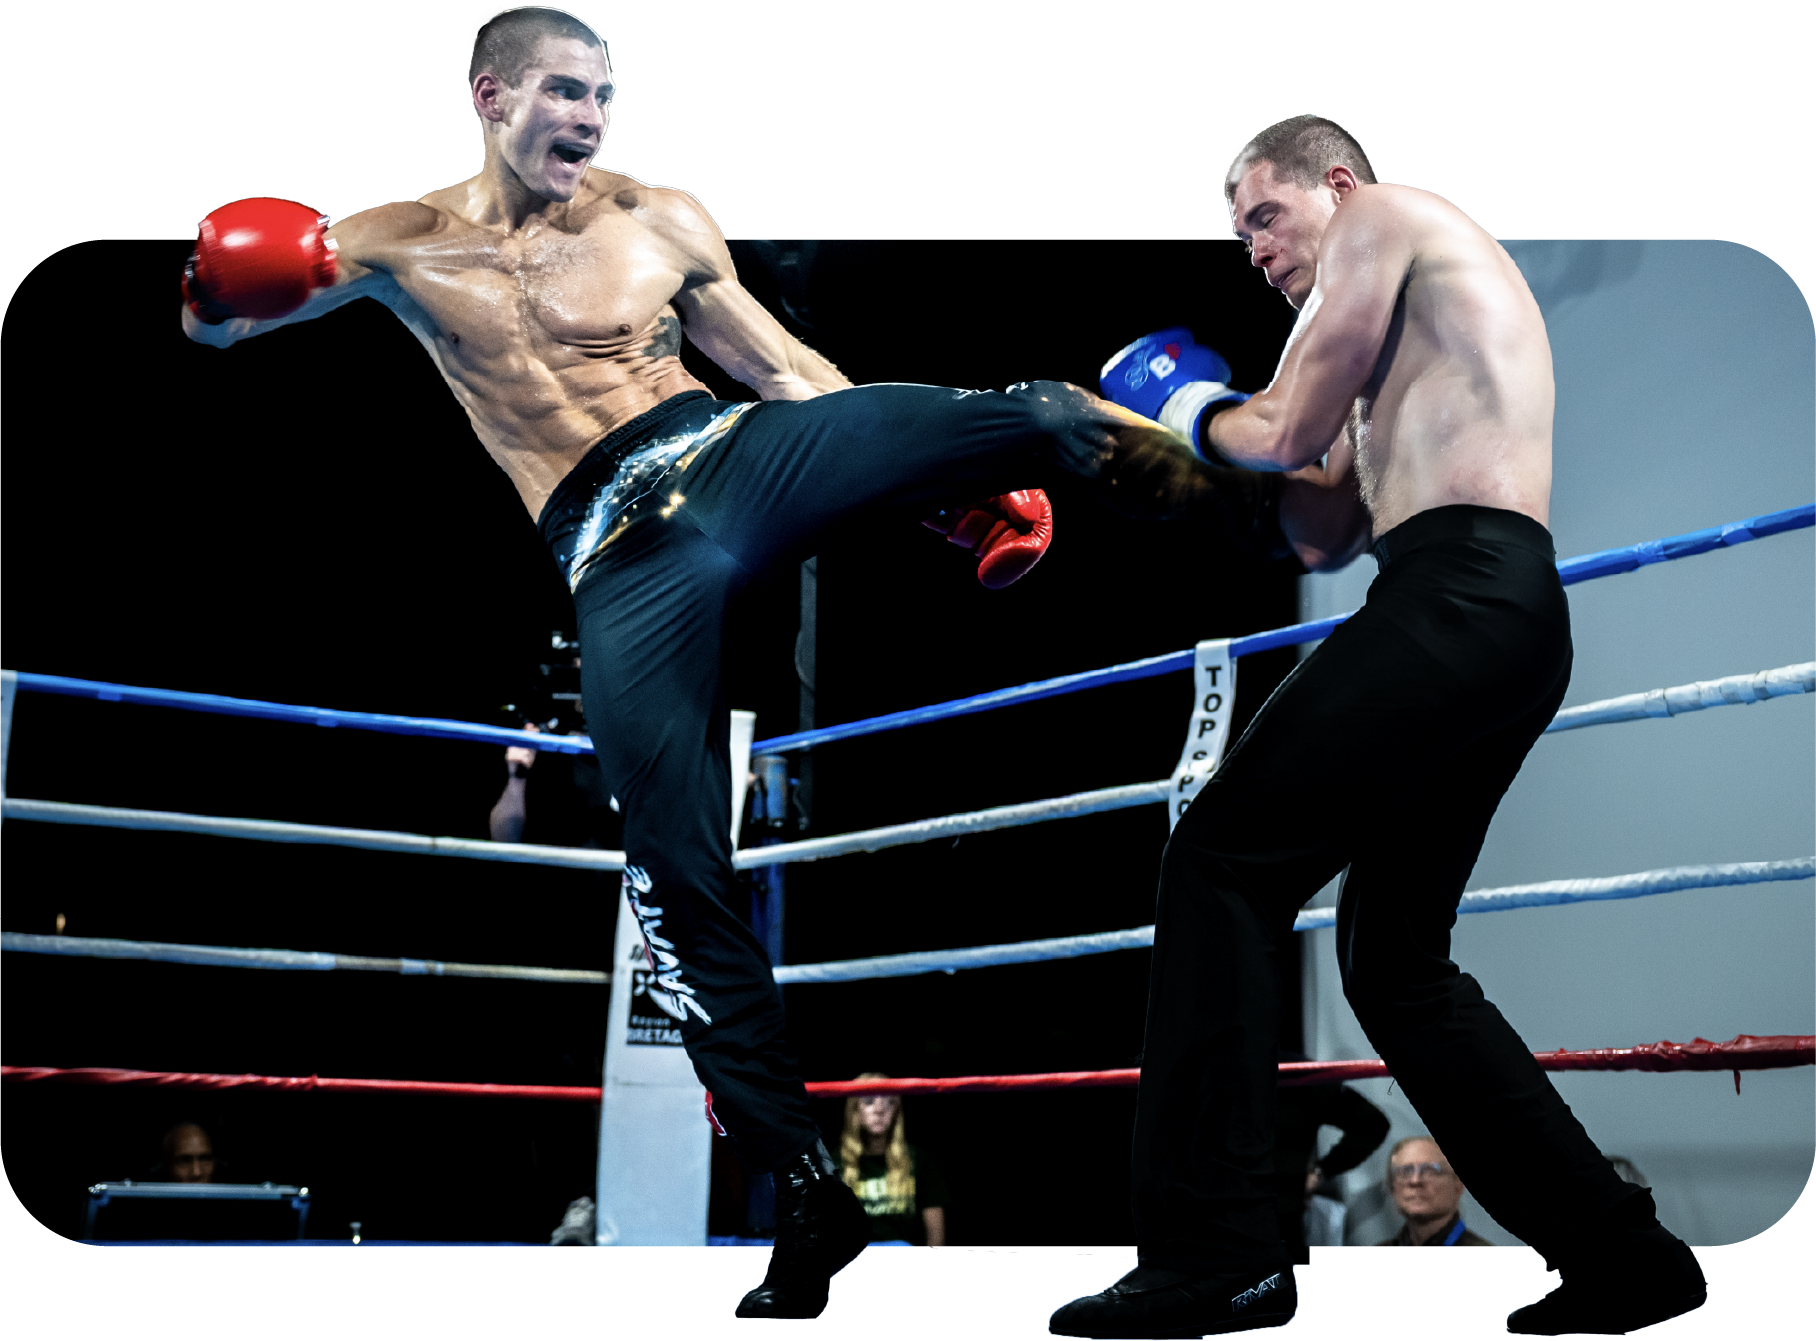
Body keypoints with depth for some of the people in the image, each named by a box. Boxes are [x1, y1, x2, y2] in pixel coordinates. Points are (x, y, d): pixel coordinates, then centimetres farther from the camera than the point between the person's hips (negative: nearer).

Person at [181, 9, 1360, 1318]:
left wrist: (965, 477, 5)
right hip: (620, 556, -1)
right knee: (678, 875, -8)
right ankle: (808, 1194, 4)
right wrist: (227, 277, -13)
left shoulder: (661, 220, 10)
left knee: (1028, 413, -20)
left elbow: (786, 367, 13)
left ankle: (1266, 504, 2)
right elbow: (217, 316, 15)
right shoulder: (405, 244, 10)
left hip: (735, 456, 2)